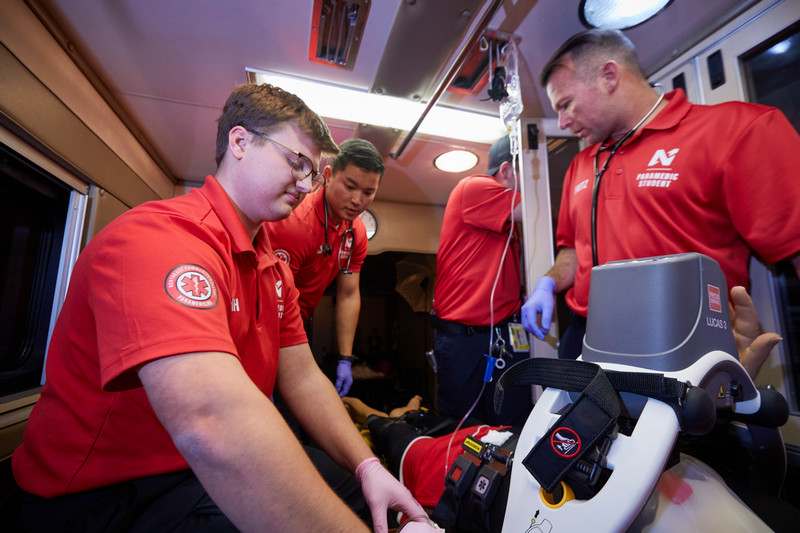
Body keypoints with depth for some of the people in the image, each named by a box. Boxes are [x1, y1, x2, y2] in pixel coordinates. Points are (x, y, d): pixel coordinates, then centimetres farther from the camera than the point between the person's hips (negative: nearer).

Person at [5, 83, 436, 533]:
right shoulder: (159, 238, -26)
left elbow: (302, 380, 0)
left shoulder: (274, 269, 4)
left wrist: (367, 466, -10)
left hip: (212, 472, 8)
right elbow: (212, 423, -40)